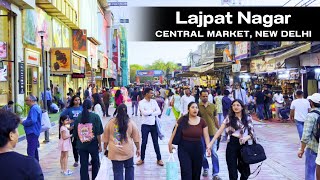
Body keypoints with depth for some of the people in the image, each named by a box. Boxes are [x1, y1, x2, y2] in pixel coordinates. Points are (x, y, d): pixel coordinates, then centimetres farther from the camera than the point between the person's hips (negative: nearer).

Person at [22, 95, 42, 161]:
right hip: (35, 132, 11)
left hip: (32, 132, -11)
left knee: (30, 151, -10)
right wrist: (25, 120, 12)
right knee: (34, 149, 18)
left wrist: (23, 122, -13)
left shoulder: (34, 109, -18)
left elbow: (32, 121, -27)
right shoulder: (37, 107, 15)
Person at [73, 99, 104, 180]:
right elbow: (98, 133, -10)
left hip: (81, 145, 2)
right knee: (95, 163, 18)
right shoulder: (95, 117, -9)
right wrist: (100, 145, -1)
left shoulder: (78, 117, -2)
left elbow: (75, 134, 4)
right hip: (93, 144, -2)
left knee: (83, 165, 8)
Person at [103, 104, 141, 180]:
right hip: (127, 150, 0)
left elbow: (106, 138, 5)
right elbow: (136, 138, 3)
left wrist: (105, 148, 17)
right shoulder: (131, 122, -2)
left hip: (115, 151, 0)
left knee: (117, 171, 6)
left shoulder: (110, 122, -2)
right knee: (129, 168, 21)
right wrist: (138, 148, 14)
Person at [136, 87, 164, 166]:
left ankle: (159, 159, 18)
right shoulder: (141, 102, -8)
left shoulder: (154, 101, 4)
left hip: (153, 124, 3)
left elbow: (159, 112, -5)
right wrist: (152, 110, -11)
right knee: (144, 142, 6)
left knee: (156, 142, 9)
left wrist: (150, 113, -16)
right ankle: (142, 159, 21)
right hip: (145, 125, -3)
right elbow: (144, 112, -22)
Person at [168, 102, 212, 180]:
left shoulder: (202, 121, -1)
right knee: (186, 172, -7)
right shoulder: (182, 119, -5)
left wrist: (208, 147, -13)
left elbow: (206, 135, -2)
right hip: (184, 148, -2)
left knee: (196, 173, 11)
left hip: (198, 148, 2)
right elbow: (175, 132, 2)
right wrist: (170, 143, 0)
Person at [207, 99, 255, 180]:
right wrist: (211, 143, -13)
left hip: (244, 145, 2)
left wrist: (246, 138, -16)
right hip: (232, 144, -2)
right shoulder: (229, 118, -1)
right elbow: (220, 131, -5)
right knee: (233, 171, 1)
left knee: (245, 171, 11)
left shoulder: (248, 118, 5)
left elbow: (251, 133, 6)